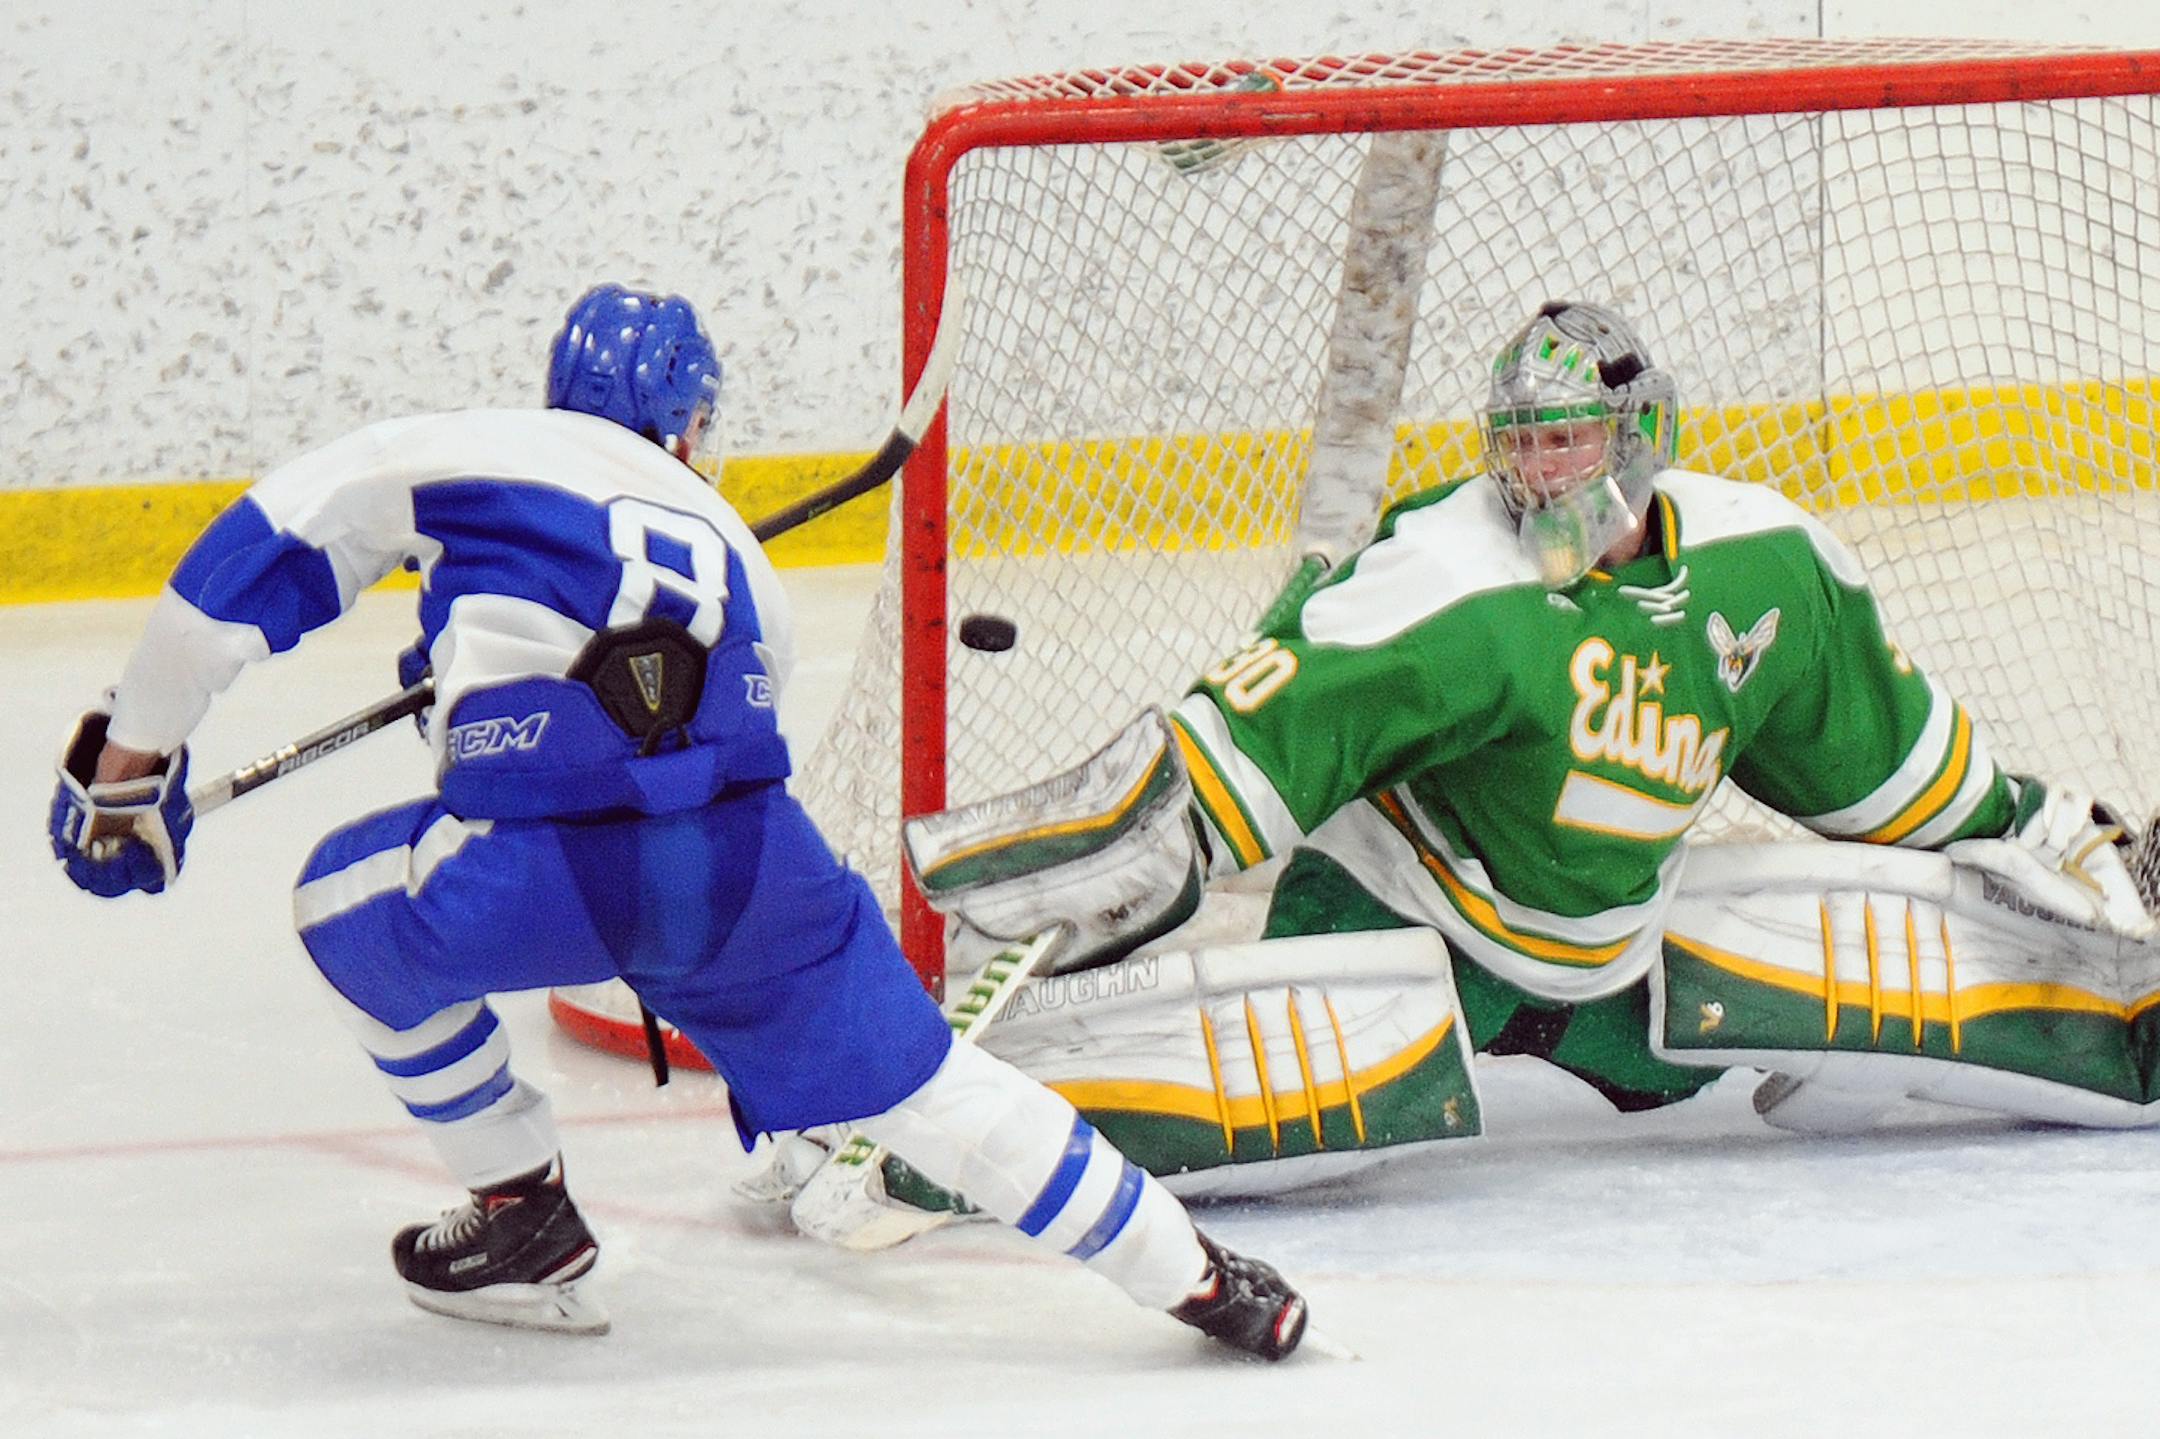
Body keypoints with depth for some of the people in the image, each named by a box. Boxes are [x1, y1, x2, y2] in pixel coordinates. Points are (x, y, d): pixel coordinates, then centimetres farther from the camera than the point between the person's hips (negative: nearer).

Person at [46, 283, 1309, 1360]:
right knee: (914, 1077, 21)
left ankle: (527, 1220, 31)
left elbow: (249, 568, 16)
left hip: (539, 875, -3)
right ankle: (1194, 1276, 20)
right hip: (746, 857, 3)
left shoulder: (451, 455, 22)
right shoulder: (730, 548, 33)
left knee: (352, 905, 28)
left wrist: (130, 758, 23)